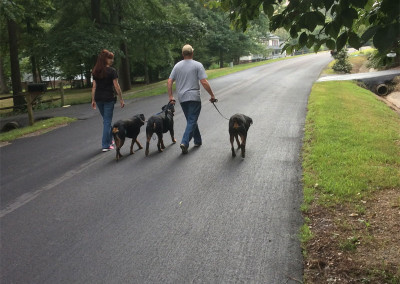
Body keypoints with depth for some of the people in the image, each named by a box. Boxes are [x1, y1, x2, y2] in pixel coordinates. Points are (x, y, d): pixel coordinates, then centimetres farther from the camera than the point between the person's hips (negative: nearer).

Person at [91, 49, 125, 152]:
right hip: (108, 98, -5)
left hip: (98, 99, 6)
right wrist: (121, 99, -5)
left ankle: (109, 140, 32)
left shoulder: (96, 71, 6)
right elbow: (116, 86, -11)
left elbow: (94, 86, 7)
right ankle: (105, 145, 1)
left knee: (106, 120, 21)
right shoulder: (112, 71, -10)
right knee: (107, 121, 1)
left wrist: (93, 100, 13)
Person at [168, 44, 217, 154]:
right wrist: (212, 95, -5)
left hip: (182, 98, 5)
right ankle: (185, 143, -17)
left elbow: (169, 82, 4)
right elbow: (204, 82, -12)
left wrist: (171, 96, 11)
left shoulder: (177, 66, 7)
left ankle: (198, 141, 27)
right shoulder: (197, 65, -6)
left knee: (191, 120, 18)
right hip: (194, 97, -5)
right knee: (192, 121, -3)